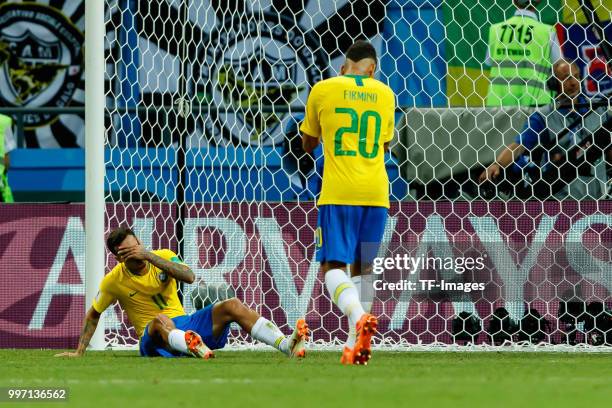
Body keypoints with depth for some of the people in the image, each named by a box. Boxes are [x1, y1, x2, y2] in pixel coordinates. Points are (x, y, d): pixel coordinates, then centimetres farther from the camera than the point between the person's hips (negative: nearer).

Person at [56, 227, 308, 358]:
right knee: (160, 320, -41)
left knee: (232, 306, -18)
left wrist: (149, 256, -21)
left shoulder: (162, 256, 4)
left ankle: (287, 346, -36)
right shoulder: (114, 281, -1)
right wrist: (79, 352, 6)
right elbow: (93, 316, 13)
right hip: (154, 340, -4)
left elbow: (189, 276, -16)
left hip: (184, 325, 4)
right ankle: (194, 348, -78)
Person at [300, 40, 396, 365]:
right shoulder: (384, 94, 10)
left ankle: (359, 316, -33)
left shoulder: (323, 90, 2)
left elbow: (308, 145, 16)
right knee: (361, 268, 13)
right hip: (376, 192, 3)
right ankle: (354, 344, 5)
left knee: (333, 266, -4)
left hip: (338, 192, -3)